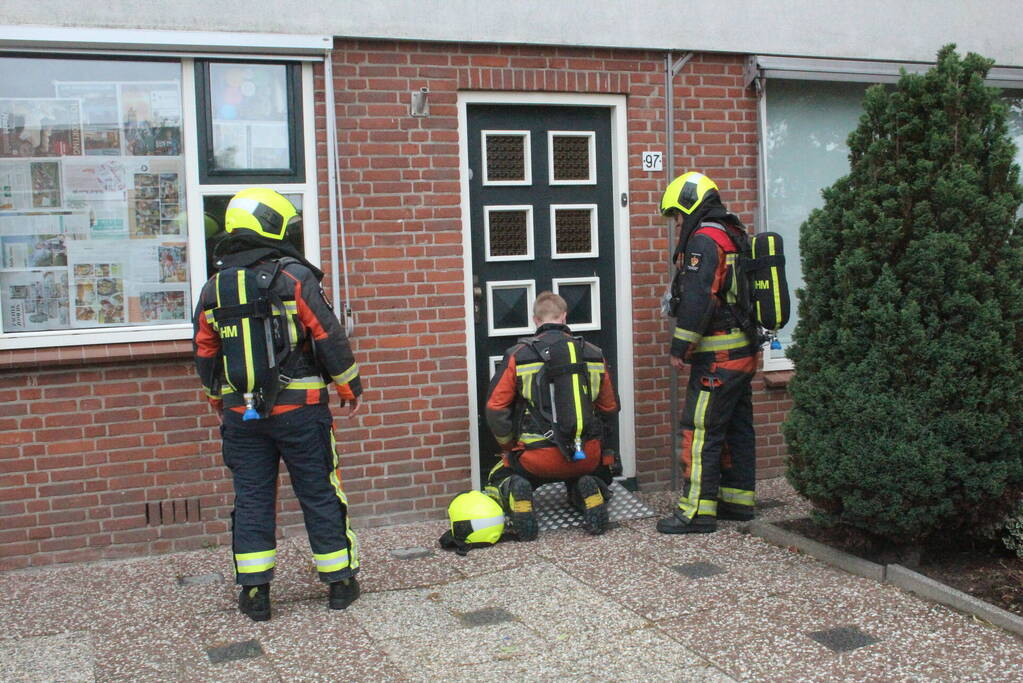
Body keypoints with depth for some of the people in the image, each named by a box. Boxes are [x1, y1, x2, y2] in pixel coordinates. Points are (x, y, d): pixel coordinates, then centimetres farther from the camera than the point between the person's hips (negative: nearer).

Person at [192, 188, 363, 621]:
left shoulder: (214, 288, 5)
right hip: (298, 407, -3)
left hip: (241, 412, 4)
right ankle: (340, 583, 16)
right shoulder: (295, 277, -9)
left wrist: (219, 400, 26)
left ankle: (254, 592, 12)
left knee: (251, 497, 10)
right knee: (319, 494, 7)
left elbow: (205, 353, 12)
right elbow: (329, 338, -10)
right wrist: (350, 388, 2)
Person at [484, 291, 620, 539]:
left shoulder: (517, 356, -3)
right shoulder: (593, 355, 5)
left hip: (536, 458, -2)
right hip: (587, 456, 2)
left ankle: (514, 493, -10)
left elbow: (495, 409, -1)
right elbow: (610, 408, 15)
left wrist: (509, 447, 15)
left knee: (499, 479, 25)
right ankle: (587, 491, -1)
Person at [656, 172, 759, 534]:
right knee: (737, 427, 15)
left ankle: (697, 510, -5)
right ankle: (738, 500, 23)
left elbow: (698, 299, -20)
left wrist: (680, 348, -14)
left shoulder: (704, 240, -13)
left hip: (718, 355, -10)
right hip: (744, 350, 10)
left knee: (701, 431, -7)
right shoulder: (734, 237, 18)